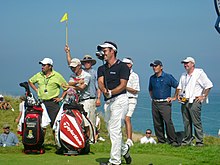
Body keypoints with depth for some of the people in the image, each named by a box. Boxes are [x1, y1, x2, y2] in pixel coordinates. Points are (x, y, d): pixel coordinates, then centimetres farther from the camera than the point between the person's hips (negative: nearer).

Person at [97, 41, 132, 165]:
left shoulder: (122, 66, -3)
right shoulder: (102, 68, 16)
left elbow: (123, 85, -12)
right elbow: (100, 82, -2)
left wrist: (111, 92, -28)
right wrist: (104, 90, -25)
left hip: (120, 99, -7)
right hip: (108, 102, 7)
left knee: (115, 130, -12)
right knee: (111, 130, 13)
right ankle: (124, 149, 35)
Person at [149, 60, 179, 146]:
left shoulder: (168, 77, -2)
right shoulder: (152, 78, 13)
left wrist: (174, 98, 0)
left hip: (165, 103, -5)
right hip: (155, 104, 5)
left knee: (168, 121, -16)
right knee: (157, 123, 4)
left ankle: (173, 140, -13)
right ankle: (161, 140, 12)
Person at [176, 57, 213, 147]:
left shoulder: (199, 73, -2)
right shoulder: (183, 75, 18)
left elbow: (209, 85, -5)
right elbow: (179, 87, 31)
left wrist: (203, 96, -8)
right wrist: (178, 95, 14)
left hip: (194, 101, -6)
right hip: (184, 101, 6)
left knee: (196, 122, -8)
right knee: (186, 122, 8)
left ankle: (199, 142, -5)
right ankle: (187, 140, 14)